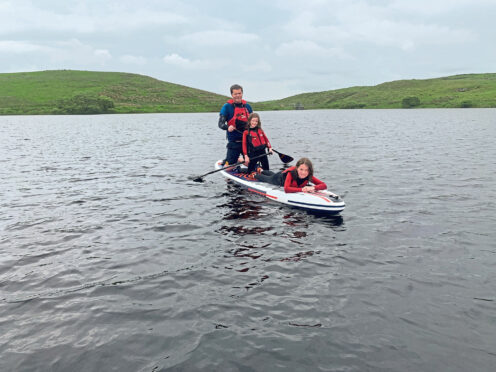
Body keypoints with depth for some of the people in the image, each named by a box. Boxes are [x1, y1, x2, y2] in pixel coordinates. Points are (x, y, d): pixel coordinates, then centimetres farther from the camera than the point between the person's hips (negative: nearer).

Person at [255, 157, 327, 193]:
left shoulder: (309, 176, -40)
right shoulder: (291, 173, -50)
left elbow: (324, 185, -46)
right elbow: (286, 189, -63)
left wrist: (313, 188, -65)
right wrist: (301, 189, -69)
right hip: (280, 178, -5)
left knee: (272, 175, 38)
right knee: (266, 179, 30)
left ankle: (261, 171, 68)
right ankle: (255, 175, 62)